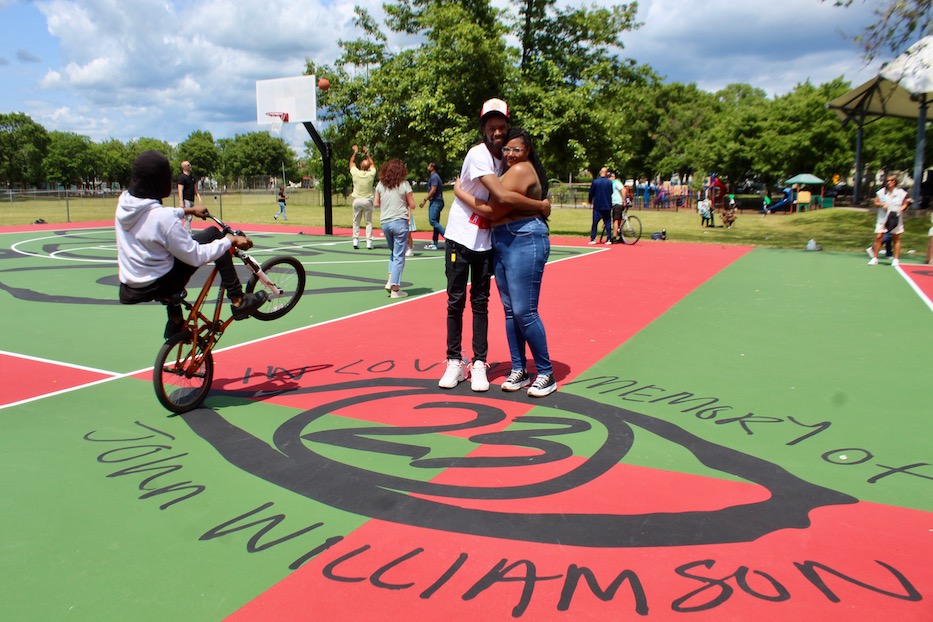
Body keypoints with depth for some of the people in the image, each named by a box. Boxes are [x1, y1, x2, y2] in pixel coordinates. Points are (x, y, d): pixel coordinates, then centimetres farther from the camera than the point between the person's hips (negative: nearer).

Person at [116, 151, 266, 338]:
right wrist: (231, 240, -10)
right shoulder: (161, 218, -25)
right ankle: (238, 301, 3)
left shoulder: (124, 200, -2)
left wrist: (188, 210, 30)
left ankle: (175, 323, 40)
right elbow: (196, 257, -19)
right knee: (213, 234, -1)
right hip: (157, 287, -7)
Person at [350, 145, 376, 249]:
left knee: (356, 222, 8)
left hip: (357, 200, 0)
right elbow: (372, 163, 14)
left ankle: (355, 241, 3)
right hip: (367, 200, 0)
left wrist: (355, 152, 24)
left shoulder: (355, 173, -8)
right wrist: (367, 153, 24)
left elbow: (352, 161, 11)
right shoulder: (371, 174, -8)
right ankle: (369, 242, 0)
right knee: (369, 222, 5)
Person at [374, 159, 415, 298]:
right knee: (399, 256, 1)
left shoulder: (381, 184, 6)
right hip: (400, 222, -4)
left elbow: (376, 204, 10)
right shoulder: (404, 184, -4)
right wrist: (408, 200, 18)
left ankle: (390, 281, 7)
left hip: (385, 222, 4)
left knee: (394, 252, 22)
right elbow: (412, 205, -2)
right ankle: (395, 289, -1)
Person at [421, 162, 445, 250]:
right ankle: (434, 244, 9)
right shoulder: (434, 176, 20)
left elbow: (433, 190, -19)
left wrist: (425, 200, -17)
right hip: (435, 202, 10)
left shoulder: (434, 177, -11)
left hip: (436, 202, -10)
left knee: (433, 221, -16)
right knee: (435, 222, 8)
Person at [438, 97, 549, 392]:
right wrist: (541, 205, -19)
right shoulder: (478, 155, -18)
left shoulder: (503, 158, 5)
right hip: (460, 237, -5)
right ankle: (455, 361, 13)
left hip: (485, 241, 5)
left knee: (480, 303, 6)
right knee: (456, 302, 1)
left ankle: (478, 364, 11)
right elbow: (503, 196, -28)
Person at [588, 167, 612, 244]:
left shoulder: (595, 181, -6)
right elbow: (611, 193, 5)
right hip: (607, 206, 1)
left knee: (595, 222, 5)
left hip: (597, 206, -1)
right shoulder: (609, 182, -4)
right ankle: (609, 239, 2)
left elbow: (591, 193, 2)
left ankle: (593, 239, 1)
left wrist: (590, 200, 20)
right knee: (607, 222, 6)